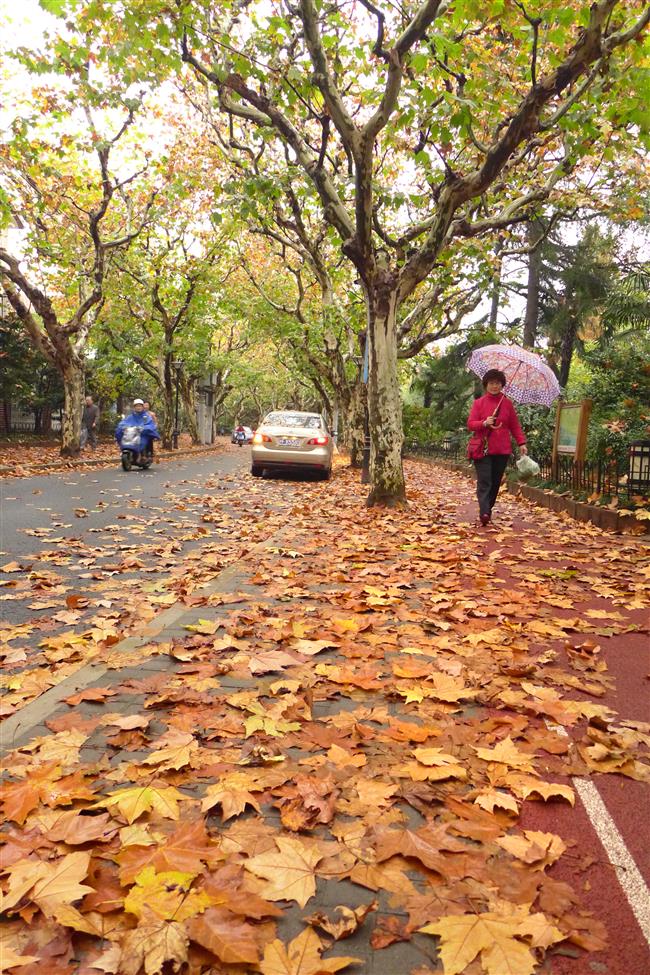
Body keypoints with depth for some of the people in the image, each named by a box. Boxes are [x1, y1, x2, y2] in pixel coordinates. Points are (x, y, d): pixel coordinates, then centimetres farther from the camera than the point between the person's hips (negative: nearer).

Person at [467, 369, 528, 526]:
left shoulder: (507, 403, 10)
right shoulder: (479, 403, 4)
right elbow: (470, 424, -1)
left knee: (495, 483, 6)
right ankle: (484, 513, -22)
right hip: (482, 449, -3)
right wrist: (484, 423, -20)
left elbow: (515, 425, 11)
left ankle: (488, 510, 18)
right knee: (484, 482, -12)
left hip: (502, 450, 3)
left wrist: (521, 443, 0)